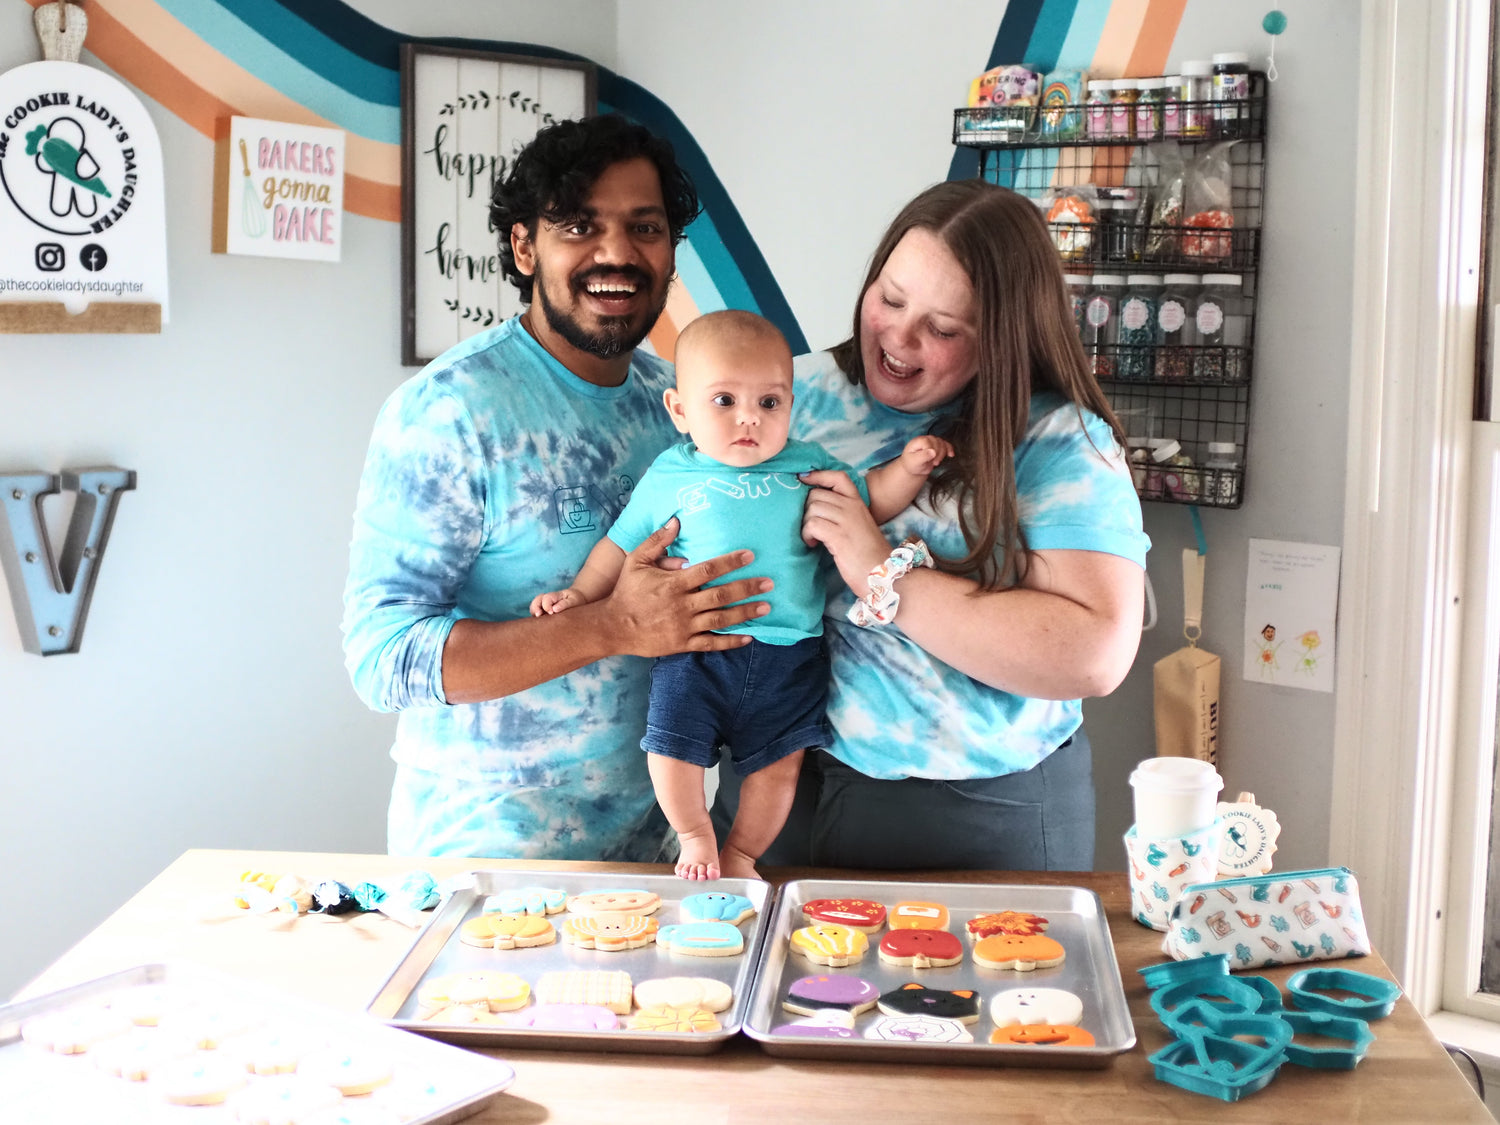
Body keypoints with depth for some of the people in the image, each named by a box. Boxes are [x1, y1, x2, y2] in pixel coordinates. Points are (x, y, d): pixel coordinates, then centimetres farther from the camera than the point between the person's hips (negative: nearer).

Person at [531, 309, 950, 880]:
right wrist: (580, 594, 7)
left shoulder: (808, 466, 4)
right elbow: (624, 543, 12)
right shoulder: (669, 478, 1)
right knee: (673, 748, -8)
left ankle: (741, 854, 30)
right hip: (695, 649, -1)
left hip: (787, 657, 1)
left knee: (778, 763, 5)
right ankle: (695, 837, 22)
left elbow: (870, 500, 14)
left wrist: (909, 466, -1)